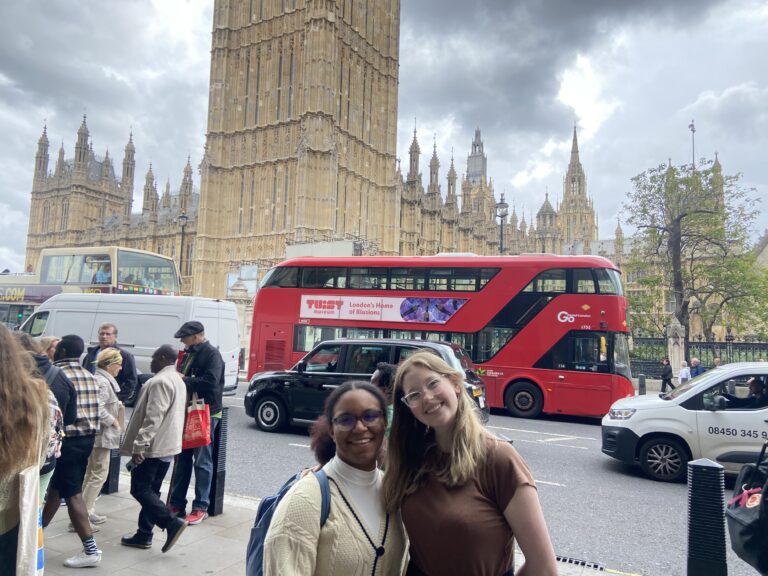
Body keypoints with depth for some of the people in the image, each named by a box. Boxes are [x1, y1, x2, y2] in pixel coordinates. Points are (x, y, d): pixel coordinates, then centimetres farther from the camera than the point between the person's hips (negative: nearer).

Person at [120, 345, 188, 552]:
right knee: (150, 490, 14)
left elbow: (153, 417, -24)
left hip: (153, 447, -10)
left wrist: (139, 444, -23)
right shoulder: (178, 381, 15)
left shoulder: (160, 381, -17)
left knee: (140, 489, -3)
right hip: (168, 446, 10)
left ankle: (172, 523, -10)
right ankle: (144, 535, 20)